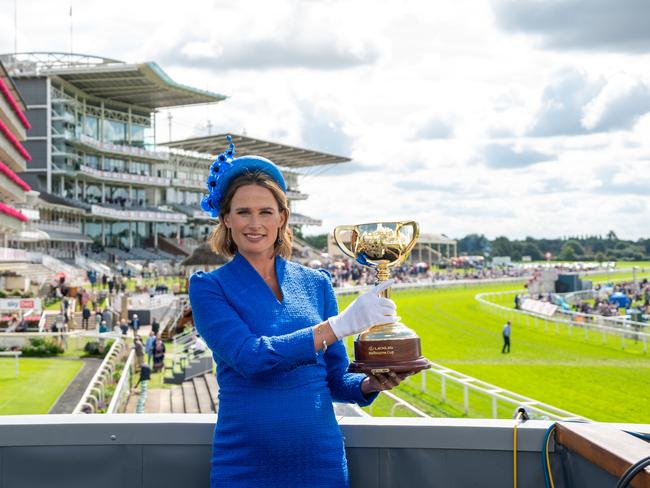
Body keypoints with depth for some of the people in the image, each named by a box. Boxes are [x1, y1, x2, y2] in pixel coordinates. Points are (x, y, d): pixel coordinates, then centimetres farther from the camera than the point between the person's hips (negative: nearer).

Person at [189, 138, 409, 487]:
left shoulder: (316, 284, 7)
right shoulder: (209, 287, -3)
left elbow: (335, 380, 10)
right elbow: (250, 357, -18)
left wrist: (369, 384, -11)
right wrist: (339, 325, -23)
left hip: (320, 457, 3)